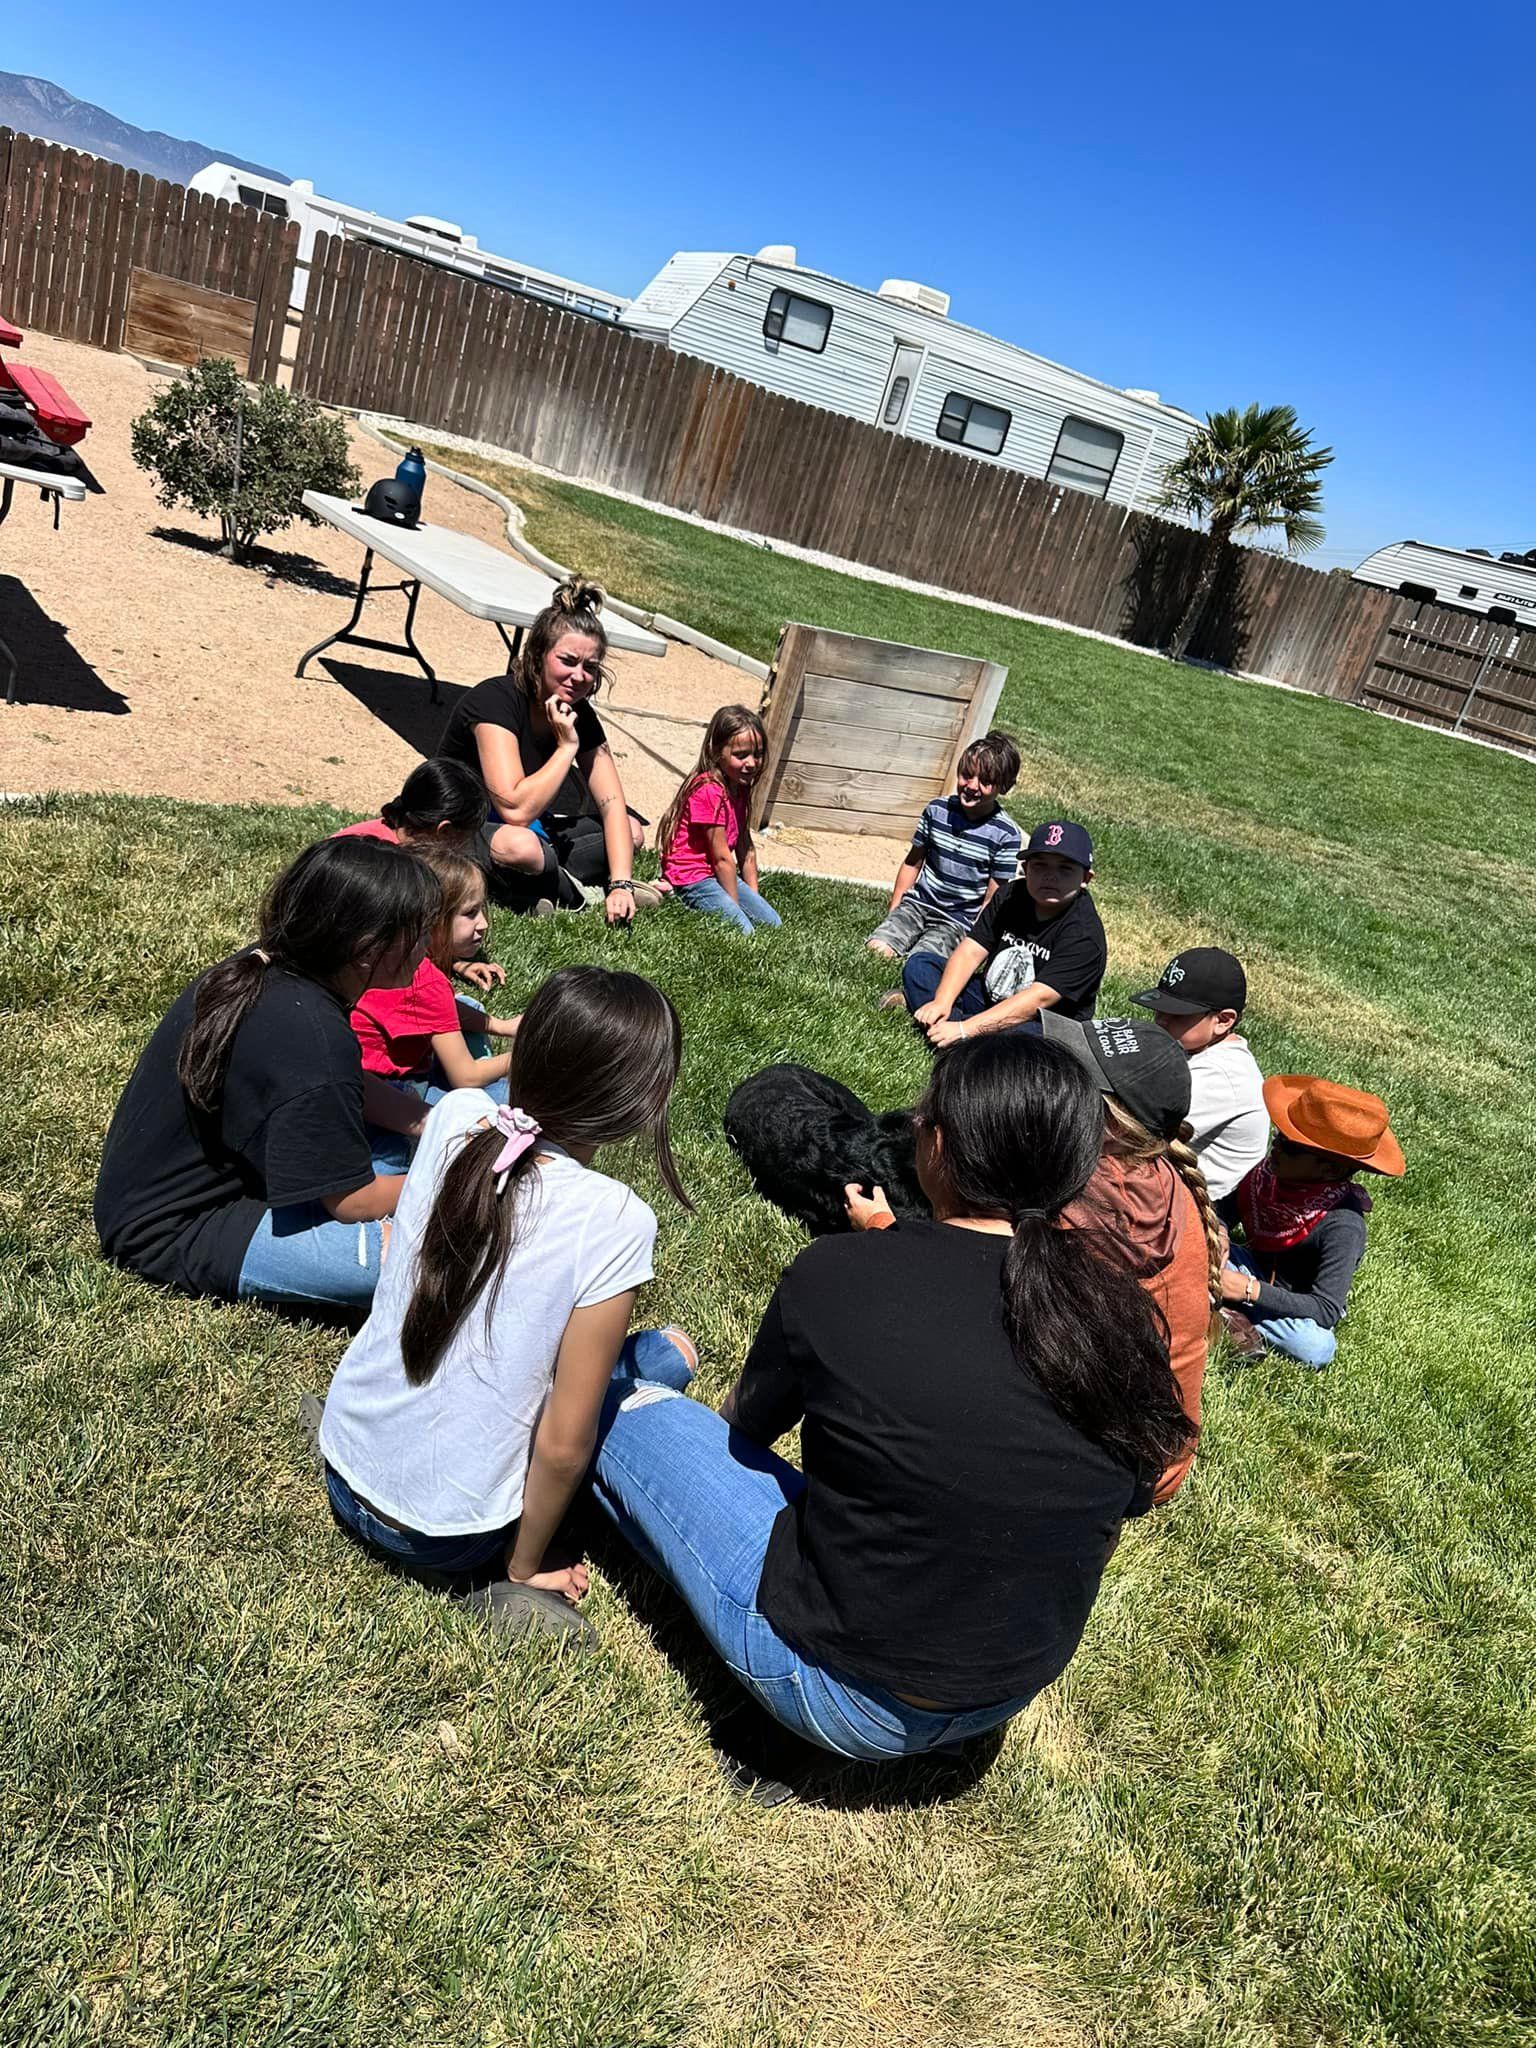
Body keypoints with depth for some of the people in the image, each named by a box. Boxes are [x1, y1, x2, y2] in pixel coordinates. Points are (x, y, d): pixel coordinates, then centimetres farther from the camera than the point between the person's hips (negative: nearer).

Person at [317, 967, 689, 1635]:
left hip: (343, 1475, 5)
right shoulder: (613, 1222, -28)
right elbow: (563, 1445, -19)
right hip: (445, 1543, -5)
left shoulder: (456, 1116, -15)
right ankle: (499, 1580, 6)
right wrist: (524, 1569, -5)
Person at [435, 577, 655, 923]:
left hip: (527, 825, 8)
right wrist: (567, 746, -26)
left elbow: (611, 803, -9)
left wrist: (621, 884, -22)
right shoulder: (496, 700, -25)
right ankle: (578, 894, -9)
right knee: (520, 846, -40)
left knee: (630, 833, 2)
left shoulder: (578, 714, -4)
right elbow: (516, 809, -34)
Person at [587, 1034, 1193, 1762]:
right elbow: (1109, 1527, 4)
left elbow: (746, 1424, -1)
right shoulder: (1126, 1317, -10)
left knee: (632, 1401, 9)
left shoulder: (835, 1275, -22)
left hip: (846, 1692, -5)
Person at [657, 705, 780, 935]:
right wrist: (736, 906, -13)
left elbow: (745, 847, 10)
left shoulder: (740, 788, 8)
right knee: (743, 930, -22)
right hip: (691, 878, -9)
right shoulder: (709, 791, -21)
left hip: (717, 874, 9)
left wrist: (753, 896, 5)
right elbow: (722, 858, -18)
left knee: (773, 923, 3)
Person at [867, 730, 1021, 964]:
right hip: (917, 903, 3)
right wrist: (893, 910, 10)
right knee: (877, 948, -22)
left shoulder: (1006, 835, -10)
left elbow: (992, 900, -6)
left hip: (957, 921, -3)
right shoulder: (938, 809, 0)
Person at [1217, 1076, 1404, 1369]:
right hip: (1256, 1271, 5)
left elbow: (1326, 1309, -31)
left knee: (1317, 1348, -38)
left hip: (1300, 1307, -4)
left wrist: (1249, 1290, -38)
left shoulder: (1343, 1225, -31)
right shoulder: (1267, 1172, -17)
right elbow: (1225, 1212, -5)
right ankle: (1247, 1328, -24)